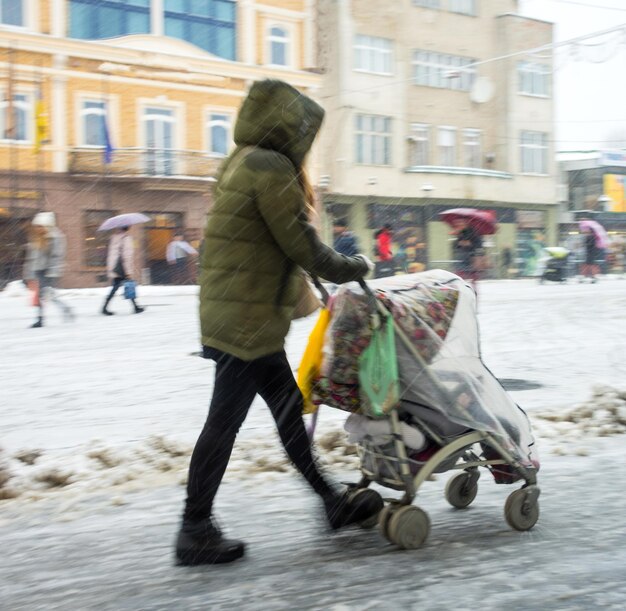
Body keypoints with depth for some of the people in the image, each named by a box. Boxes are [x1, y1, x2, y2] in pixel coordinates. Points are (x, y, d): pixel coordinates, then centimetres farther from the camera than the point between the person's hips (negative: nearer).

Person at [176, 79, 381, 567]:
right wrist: (354, 267, 0)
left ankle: (332, 502, 27)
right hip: (246, 320, -10)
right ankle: (196, 532, 6)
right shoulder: (270, 167, -15)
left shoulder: (246, 163, 16)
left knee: (289, 408, 16)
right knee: (225, 420, -3)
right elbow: (301, 243, -15)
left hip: (247, 319, 10)